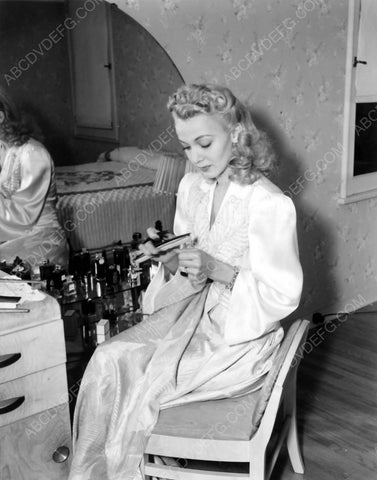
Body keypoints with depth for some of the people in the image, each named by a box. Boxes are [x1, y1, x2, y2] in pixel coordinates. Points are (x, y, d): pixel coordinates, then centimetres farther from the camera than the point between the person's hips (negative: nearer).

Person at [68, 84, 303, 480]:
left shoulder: (270, 205, -18)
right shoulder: (191, 186, 3)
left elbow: (283, 296, -14)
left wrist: (216, 269, -25)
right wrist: (170, 260, -11)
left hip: (242, 333, -6)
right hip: (192, 309, 6)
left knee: (141, 386, -19)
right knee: (109, 359, -16)